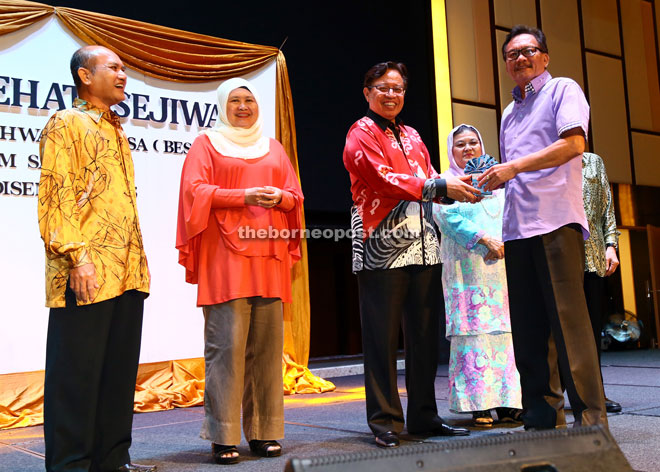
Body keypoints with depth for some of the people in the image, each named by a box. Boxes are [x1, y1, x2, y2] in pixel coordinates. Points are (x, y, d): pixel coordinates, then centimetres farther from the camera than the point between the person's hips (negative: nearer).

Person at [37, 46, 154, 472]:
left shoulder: (117, 133, 22)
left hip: (128, 271, 8)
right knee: (77, 372, -2)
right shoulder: (66, 124, -1)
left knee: (120, 369, 11)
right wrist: (77, 257, -19)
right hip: (87, 274, -8)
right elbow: (55, 196, -10)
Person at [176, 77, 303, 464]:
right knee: (227, 344, -9)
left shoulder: (274, 148, 22)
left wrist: (279, 197, -7)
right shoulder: (206, 144, 10)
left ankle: (264, 432, 8)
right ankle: (224, 437, -3)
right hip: (224, 256, -4)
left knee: (266, 344, 1)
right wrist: (243, 196, -15)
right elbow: (196, 191, -3)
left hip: (268, 256, 4)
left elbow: (295, 196, 16)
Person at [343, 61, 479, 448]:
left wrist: (458, 185, -6)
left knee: (425, 333, 9)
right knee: (383, 336, -2)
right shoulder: (362, 134, 1)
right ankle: (385, 421, 6)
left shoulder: (412, 136, 23)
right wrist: (441, 188, -19)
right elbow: (384, 178, -14)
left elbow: (428, 177, 16)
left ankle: (424, 415, 19)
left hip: (424, 245, 7)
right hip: (383, 245, -7)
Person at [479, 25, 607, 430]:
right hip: (517, 228, 7)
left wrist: (513, 166, -14)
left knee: (568, 320, -11)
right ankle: (543, 419, 11)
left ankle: (591, 419, -5)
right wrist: (493, 179, 9)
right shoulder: (510, 113, 25)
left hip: (556, 220, -7)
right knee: (528, 328, 5)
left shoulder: (563, 90, 6)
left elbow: (573, 143, -11)